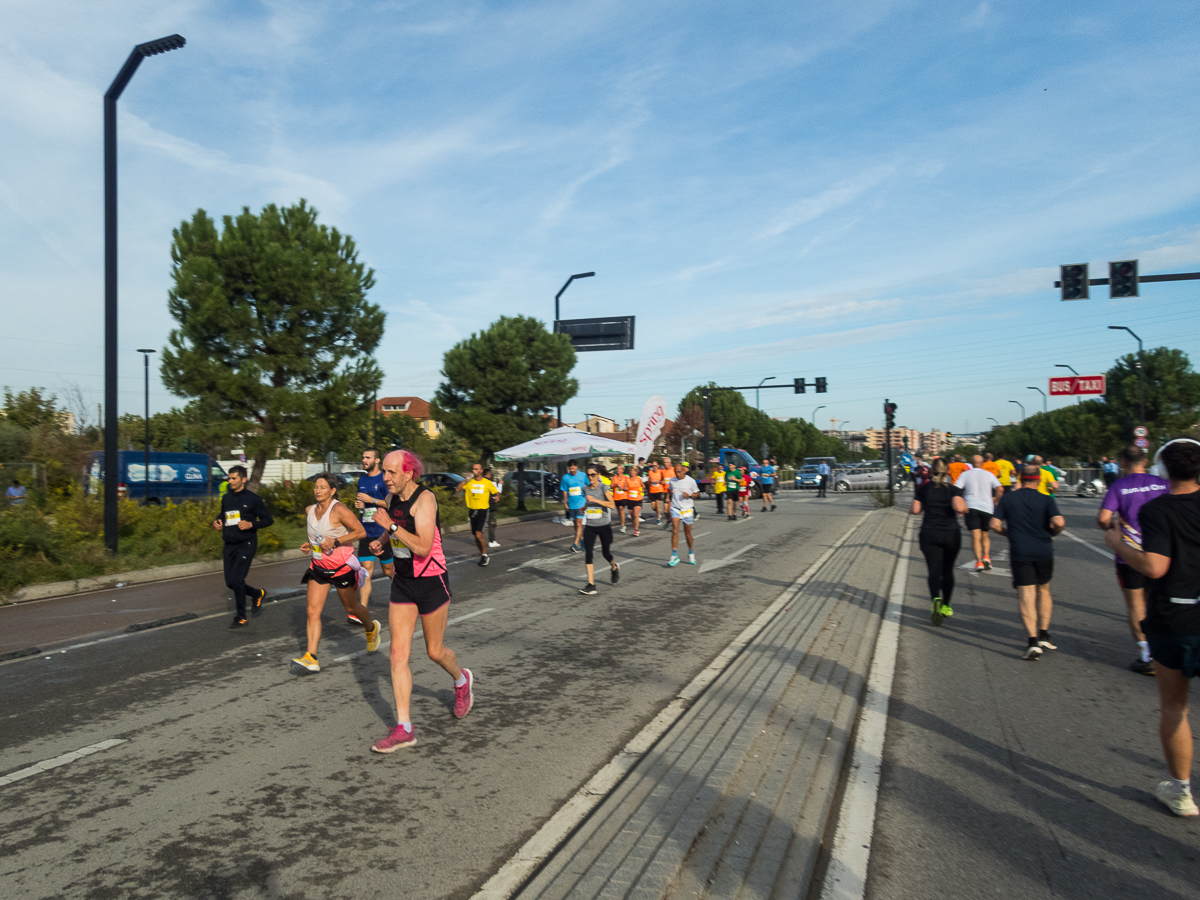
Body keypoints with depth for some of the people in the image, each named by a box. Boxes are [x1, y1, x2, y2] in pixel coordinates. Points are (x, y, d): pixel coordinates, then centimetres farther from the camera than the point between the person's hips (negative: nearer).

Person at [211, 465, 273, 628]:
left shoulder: (253, 498, -6)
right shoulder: (226, 498, 11)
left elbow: (268, 520, -4)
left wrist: (251, 524, -19)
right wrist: (217, 522, 6)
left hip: (246, 544, -6)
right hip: (229, 545, 6)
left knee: (236, 579, -14)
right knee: (230, 582, 5)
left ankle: (241, 617, 2)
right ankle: (258, 594, 32)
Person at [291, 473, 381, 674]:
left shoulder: (339, 510, -17)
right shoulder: (309, 511, 5)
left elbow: (361, 532, -17)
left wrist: (335, 541, -22)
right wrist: (308, 544, 2)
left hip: (342, 566, -6)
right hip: (319, 567, 6)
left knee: (351, 608, 12)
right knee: (313, 611, -6)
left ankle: (372, 629, 43)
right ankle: (311, 658, -6)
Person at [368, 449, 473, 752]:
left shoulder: (425, 499, -19)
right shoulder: (392, 499, 4)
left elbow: (422, 547, -29)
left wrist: (391, 525, -25)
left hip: (431, 583, -6)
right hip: (402, 583, 6)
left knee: (435, 651, 10)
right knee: (398, 655, -1)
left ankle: (461, 680, 43)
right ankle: (404, 729, 5)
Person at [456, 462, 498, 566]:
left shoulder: (487, 483, -2)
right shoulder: (469, 482, 3)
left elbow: (495, 492, 11)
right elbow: (457, 490, -8)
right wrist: (466, 480, -13)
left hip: (483, 510, -4)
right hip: (472, 510, 4)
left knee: (479, 534, -15)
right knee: (475, 536, 11)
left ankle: (484, 555, 2)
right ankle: (482, 553, 30)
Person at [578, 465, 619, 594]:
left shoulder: (603, 487, -9)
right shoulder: (586, 489, 6)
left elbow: (612, 505, -22)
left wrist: (595, 500, -27)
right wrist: (584, 508, 7)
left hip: (604, 526, -4)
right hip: (589, 526, 4)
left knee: (606, 553, 8)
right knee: (588, 553, -9)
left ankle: (615, 568, 43)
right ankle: (591, 585, -8)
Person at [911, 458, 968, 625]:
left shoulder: (923, 489, 1)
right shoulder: (953, 489, -4)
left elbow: (915, 510, -2)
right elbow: (959, 507, -21)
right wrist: (965, 508, 0)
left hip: (929, 534, 0)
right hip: (951, 534, 0)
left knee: (934, 570, -3)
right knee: (947, 570, 14)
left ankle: (936, 599, -29)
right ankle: (946, 606, 22)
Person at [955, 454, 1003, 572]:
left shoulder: (965, 474, 6)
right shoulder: (989, 474, 8)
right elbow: (1000, 489, -4)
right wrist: (995, 502, 8)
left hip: (971, 507, -1)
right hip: (987, 507, 1)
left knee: (976, 536, -4)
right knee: (985, 536, 17)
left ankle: (979, 561, -14)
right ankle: (986, 556, -3)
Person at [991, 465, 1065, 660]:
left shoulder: (1007, 499, 3)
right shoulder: (1046, 499, 0)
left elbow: (995, 524, -2)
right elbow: (1059, 522, -13)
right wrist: (1052, 532, 7)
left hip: (1020, 554, -1)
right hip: (1044, 551, 1)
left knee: (1026, 596, -3)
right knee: (1043, 591, 20)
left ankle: (1033, 641, -13)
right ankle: (1044, 635, 20)